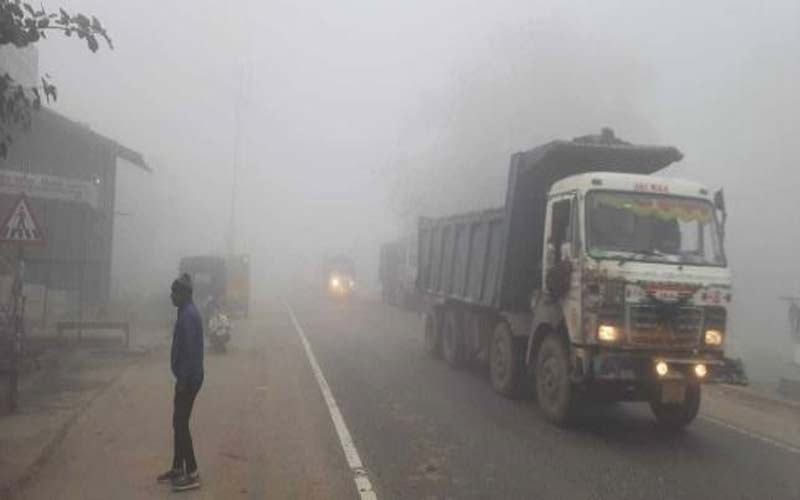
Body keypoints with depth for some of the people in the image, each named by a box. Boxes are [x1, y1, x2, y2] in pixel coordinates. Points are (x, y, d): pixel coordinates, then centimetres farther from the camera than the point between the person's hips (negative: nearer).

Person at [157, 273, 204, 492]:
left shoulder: (189, 315, -19)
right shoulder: (186, 313, 13)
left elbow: (190, 349, -23)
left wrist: (183, 379, -21)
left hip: (189, 379, -10)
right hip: (186, 377, 10)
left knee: (181, 424, -5)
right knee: (179, 422, 15)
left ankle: (192, 475, 0)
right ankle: (177, 468, 25)